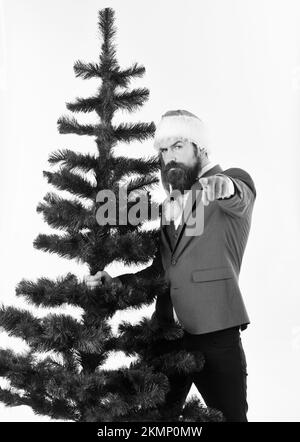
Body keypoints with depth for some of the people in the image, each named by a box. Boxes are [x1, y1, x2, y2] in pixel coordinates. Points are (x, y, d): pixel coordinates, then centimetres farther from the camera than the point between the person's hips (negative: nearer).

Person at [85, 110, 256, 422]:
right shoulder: (168, 203, 16)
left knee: (229, 415, 4)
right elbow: (160, 268, 16)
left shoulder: (236, 182, 0)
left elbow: (240, 196, -25)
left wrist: (224, 186, -47)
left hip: (216, 334, -5)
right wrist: (116, 283, 0)